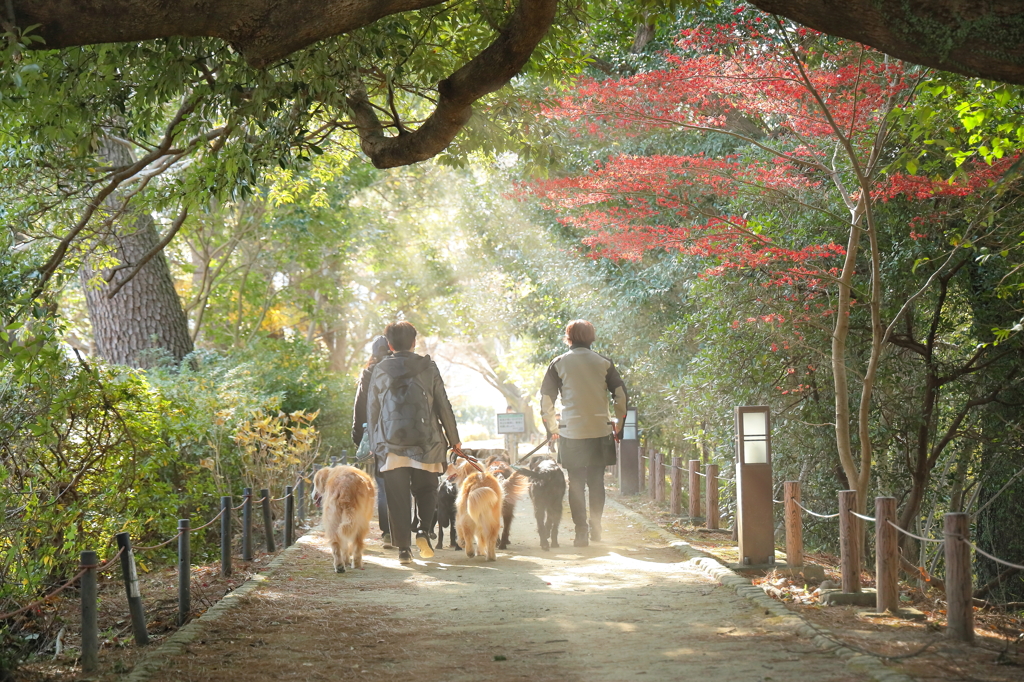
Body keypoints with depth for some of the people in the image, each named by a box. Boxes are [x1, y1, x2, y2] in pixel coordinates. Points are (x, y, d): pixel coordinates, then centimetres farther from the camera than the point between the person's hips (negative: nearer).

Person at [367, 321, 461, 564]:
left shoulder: (380, 370, 8)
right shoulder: (428, 367, 5)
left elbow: (372, 410, 11)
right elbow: (443, 406, 6)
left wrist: (374, 444, 19)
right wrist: (454, 438, 14)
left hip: (391, 442, 1)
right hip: (424, 441, 0)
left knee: (397, 496, 3)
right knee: (426, 489, 13)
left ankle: (403, 547, 1)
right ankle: (423, 530, -10)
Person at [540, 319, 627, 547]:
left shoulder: (559, 363, 1)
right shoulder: (604, 363, 4)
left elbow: (546, 398, 1)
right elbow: (621, 394, 2)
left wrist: (552, 428, 10)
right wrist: (618, 426, 11)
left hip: (571, 432, -2)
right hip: (601, 432, 2)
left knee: (576, 483, 4)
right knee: (597, 481, 14)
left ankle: (581, 532, 0)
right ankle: (596, 527, 16)